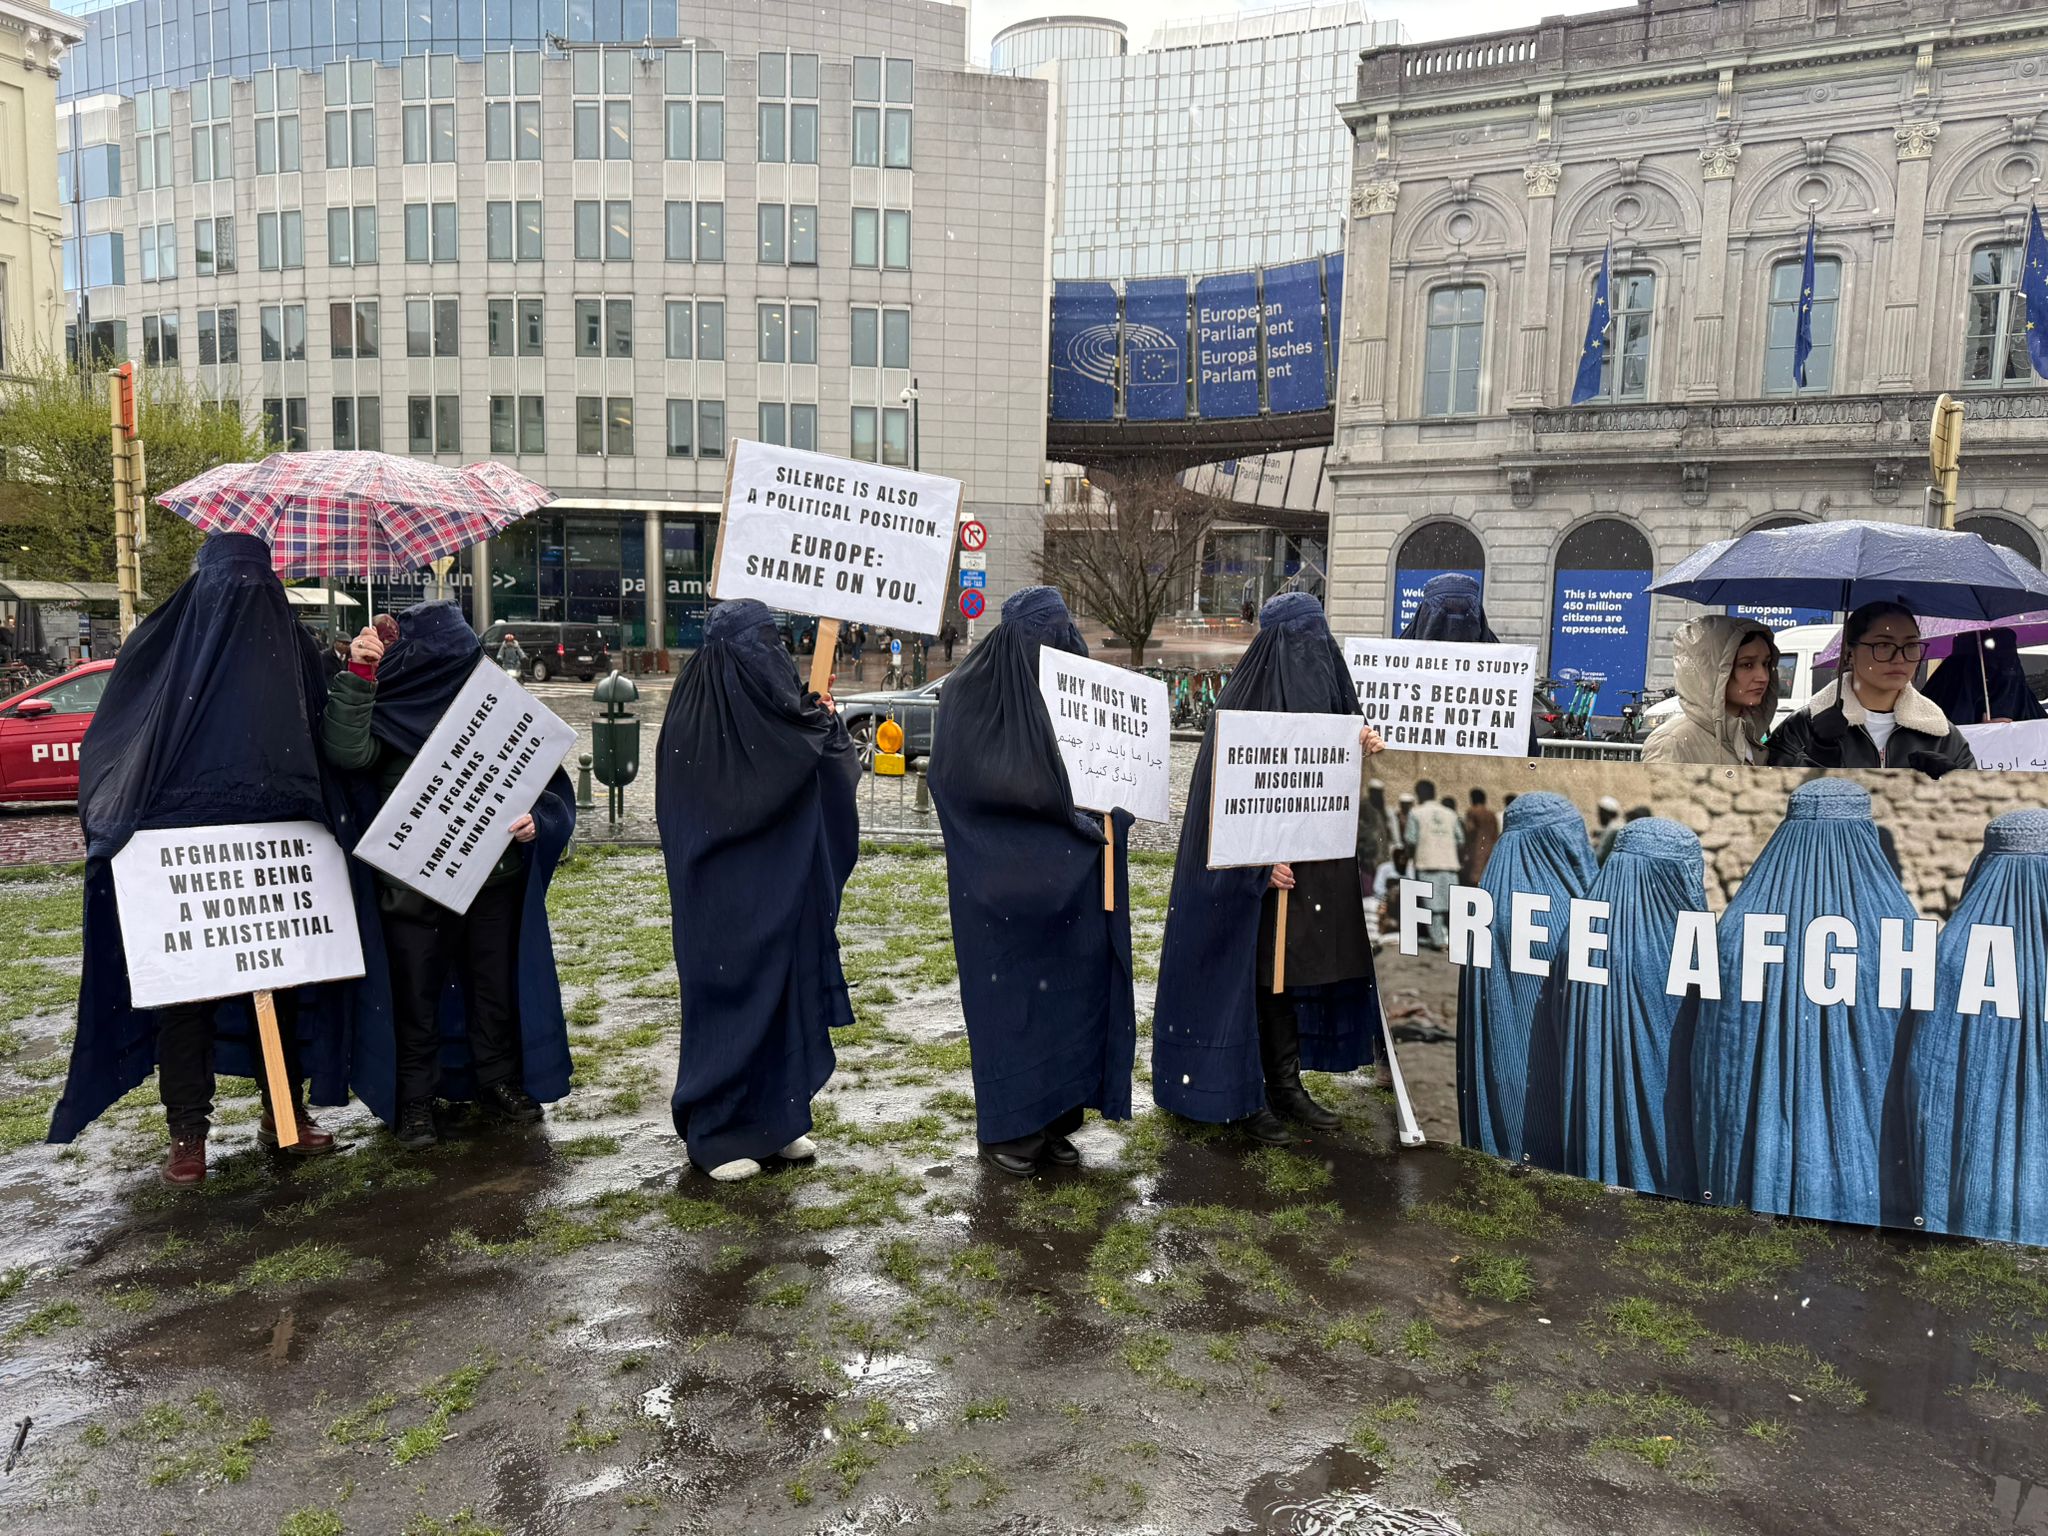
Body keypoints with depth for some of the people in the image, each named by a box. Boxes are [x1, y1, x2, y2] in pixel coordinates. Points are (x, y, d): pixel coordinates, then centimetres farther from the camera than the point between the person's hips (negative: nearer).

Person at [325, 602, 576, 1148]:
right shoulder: (390, 711, -4)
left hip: (496, 879, 1)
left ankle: (499, 1081, 31)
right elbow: (346, 751, -24)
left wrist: (536, 819, -15)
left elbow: (547, 781, 3)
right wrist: (360, 674, -28)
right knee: (415, 992, 8)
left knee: (496, 985, 13)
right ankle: (414, 1099, 22)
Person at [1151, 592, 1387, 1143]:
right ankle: (1240, 1096, 10)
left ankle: (1286, 1084, 23)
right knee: (1253, 970, 0)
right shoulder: (1248, 695, -11)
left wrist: (1362, 746, -3)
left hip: (1317, 864, 7)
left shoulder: (1323, 683, 11)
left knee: (1297, 970, 12)